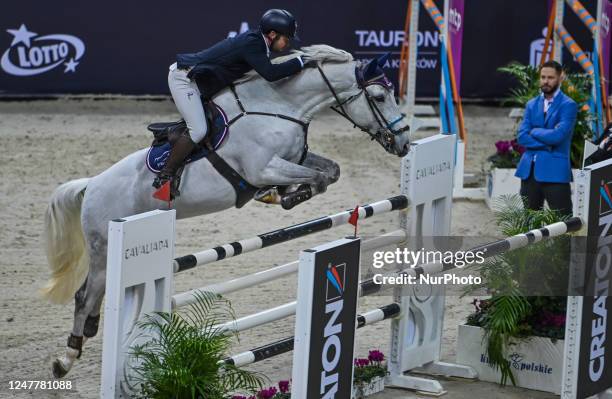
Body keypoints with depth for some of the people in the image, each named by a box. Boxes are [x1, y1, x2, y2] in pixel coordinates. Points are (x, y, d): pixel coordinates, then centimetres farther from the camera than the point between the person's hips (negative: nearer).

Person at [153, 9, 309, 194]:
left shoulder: (256, 40, 6)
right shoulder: (251, 43, -23)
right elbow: (270, 73, -33)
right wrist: (300, 62, -25)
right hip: (182, 78, -10)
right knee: (198, 130, -19)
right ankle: (164, 177, -12)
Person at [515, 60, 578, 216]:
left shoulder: (568, 105, -4)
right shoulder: (532, 105, 13)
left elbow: (558, 135, -18)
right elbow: (522, 137, 2)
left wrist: (534, 131, -2)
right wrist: (547, 143, -10)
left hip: (555, 170, -6)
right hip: (529, 170, 6)